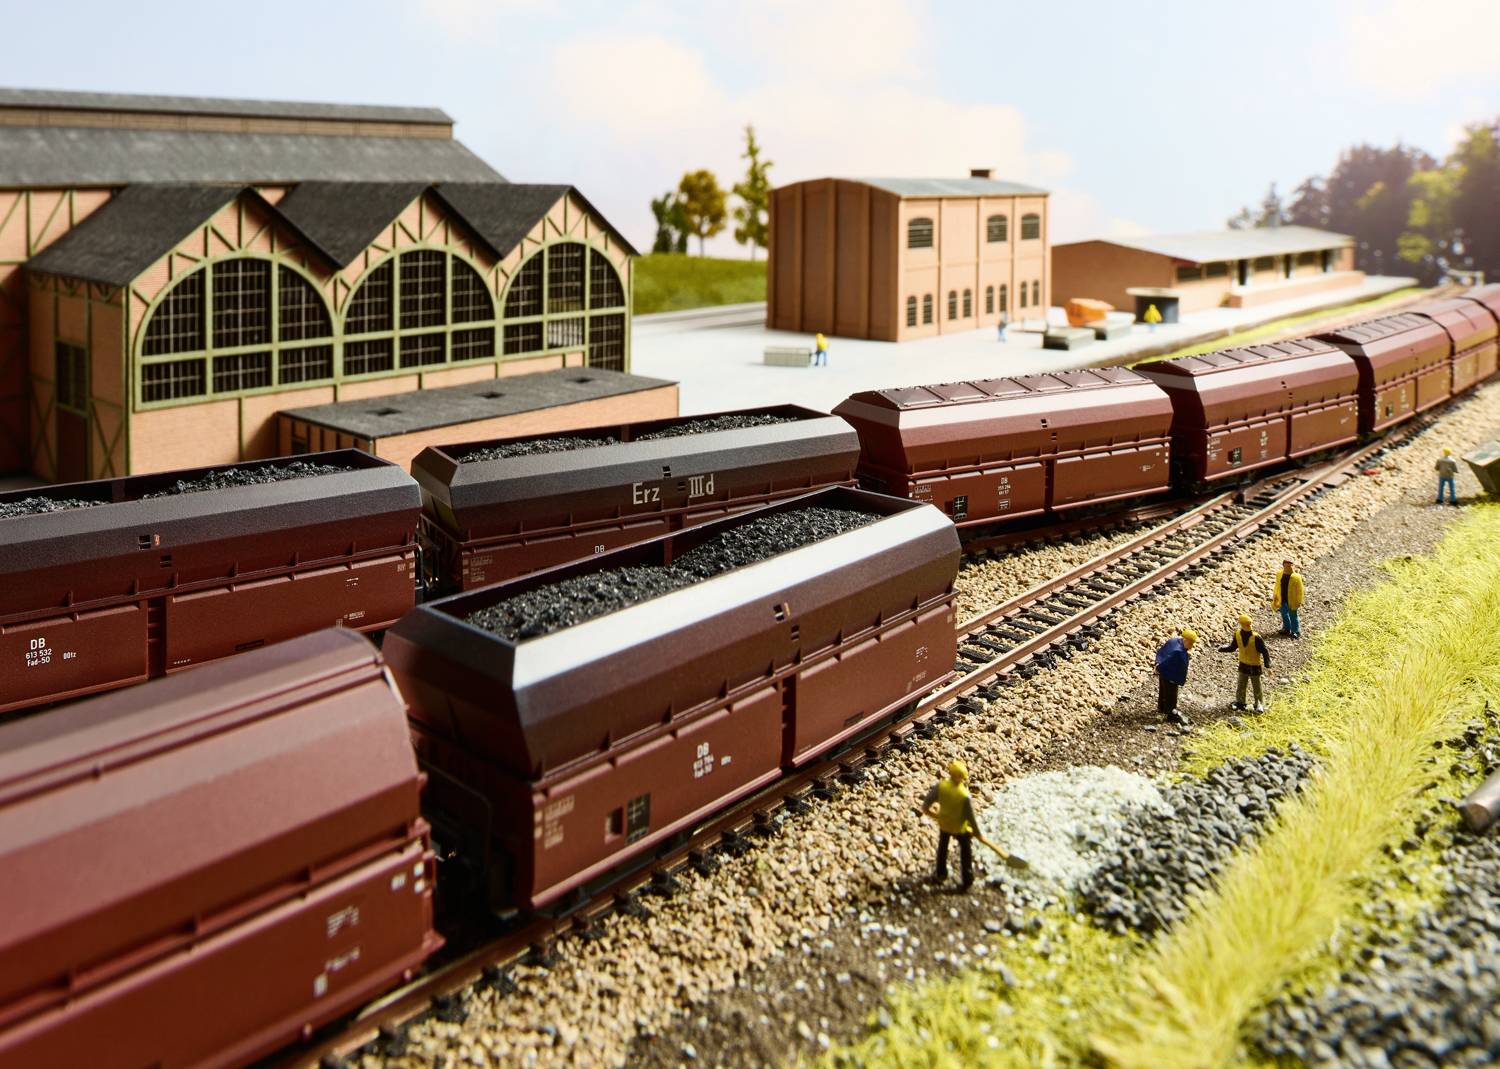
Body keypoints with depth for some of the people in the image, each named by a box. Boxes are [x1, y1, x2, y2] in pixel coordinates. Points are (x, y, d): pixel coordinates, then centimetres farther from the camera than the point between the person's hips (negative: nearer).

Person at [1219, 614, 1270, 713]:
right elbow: (1232, 647, 2)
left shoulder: (1256, 638, -24)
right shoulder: (1237, 635, -10)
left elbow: (1265, 651, -19)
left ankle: (1259, 705, 24)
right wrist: (1223, 648, -19)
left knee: (1256, 688, 8)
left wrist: (1267, 666, -24)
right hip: (1243, 665, 4)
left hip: (1255, 666, -4)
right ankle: (1240, 703, 30)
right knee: (1241, 686, 13)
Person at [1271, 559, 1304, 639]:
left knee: (1293, 616, 4)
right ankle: (1287, 629, 35)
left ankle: (1296, 632, 14)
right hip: (1282, 600, 5)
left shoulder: (1296, 577, -15)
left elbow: (1299, 590, -10)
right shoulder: (1279, 575, -1)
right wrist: (1275, 597, 12)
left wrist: (1299, 601, -10)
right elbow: (1277, 586, 12)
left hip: (1291, 601, -5)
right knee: (1284, 615, 18)